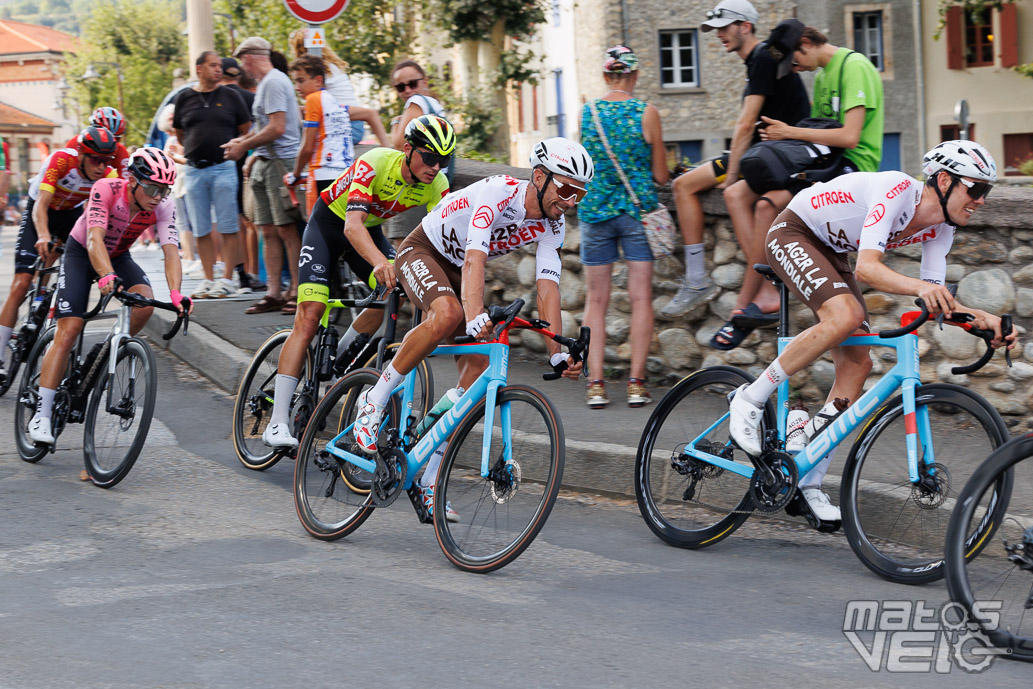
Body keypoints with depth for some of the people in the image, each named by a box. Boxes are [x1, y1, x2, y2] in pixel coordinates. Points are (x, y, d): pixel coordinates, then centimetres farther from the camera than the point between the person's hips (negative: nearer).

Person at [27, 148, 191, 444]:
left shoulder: (162, 207, -21)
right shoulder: (106, 190, -31)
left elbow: (171, 252, -30)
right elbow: (95, 238, -42)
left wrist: (176, 293, -48)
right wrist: (107, 276, -60)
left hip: (119, 256, 3)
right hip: (81, 253, -3)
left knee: (145, 303, -28)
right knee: (68, 332, -16)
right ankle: (41, 417, -16)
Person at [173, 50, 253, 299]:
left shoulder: (230, 96, 5)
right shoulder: (184, 98, 8)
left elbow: (246, 130, 10)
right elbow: (180, 134, 17)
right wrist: (192, 152, 12)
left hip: (224, 168, -2)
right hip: (194, 170, 2)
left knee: (228, 227, -4)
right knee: (200, 230, 4)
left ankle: (227, 279, 0)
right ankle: (208, 279, 11)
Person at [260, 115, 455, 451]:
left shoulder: (437, 185, -18)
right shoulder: (374, 163, -34)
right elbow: (353, 225, -45)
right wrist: (380, 263, -63)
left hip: (370, 229, 5)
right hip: (330, 223, -5)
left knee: (394, 291, -23)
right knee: (310, 315, -17)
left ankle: (337, 358, 2)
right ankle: (277, 423, -19)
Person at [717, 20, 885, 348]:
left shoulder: (854, 67, -12)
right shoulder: (822, 76, 19)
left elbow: (849, 137, -20)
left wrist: (792, 132, -12)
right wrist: (780, 137, 2)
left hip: (851, 167, -10)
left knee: (768, 204, -28)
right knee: (736, 194, -7)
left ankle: (745, 303, -17)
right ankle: (767, 293, -17)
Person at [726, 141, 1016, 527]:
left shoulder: (940, 228, -7)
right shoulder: (897, 191, -31)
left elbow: (935, 302, -5)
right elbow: (867, 268, -42)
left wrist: (982, 318, -22)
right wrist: (919, 288, -59)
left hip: (829, 251, 8)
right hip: (792, 234, -8)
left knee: (857, 363, -3)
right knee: (845, 315, -33)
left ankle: (809, 479, 4)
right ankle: (749, 399, -18)